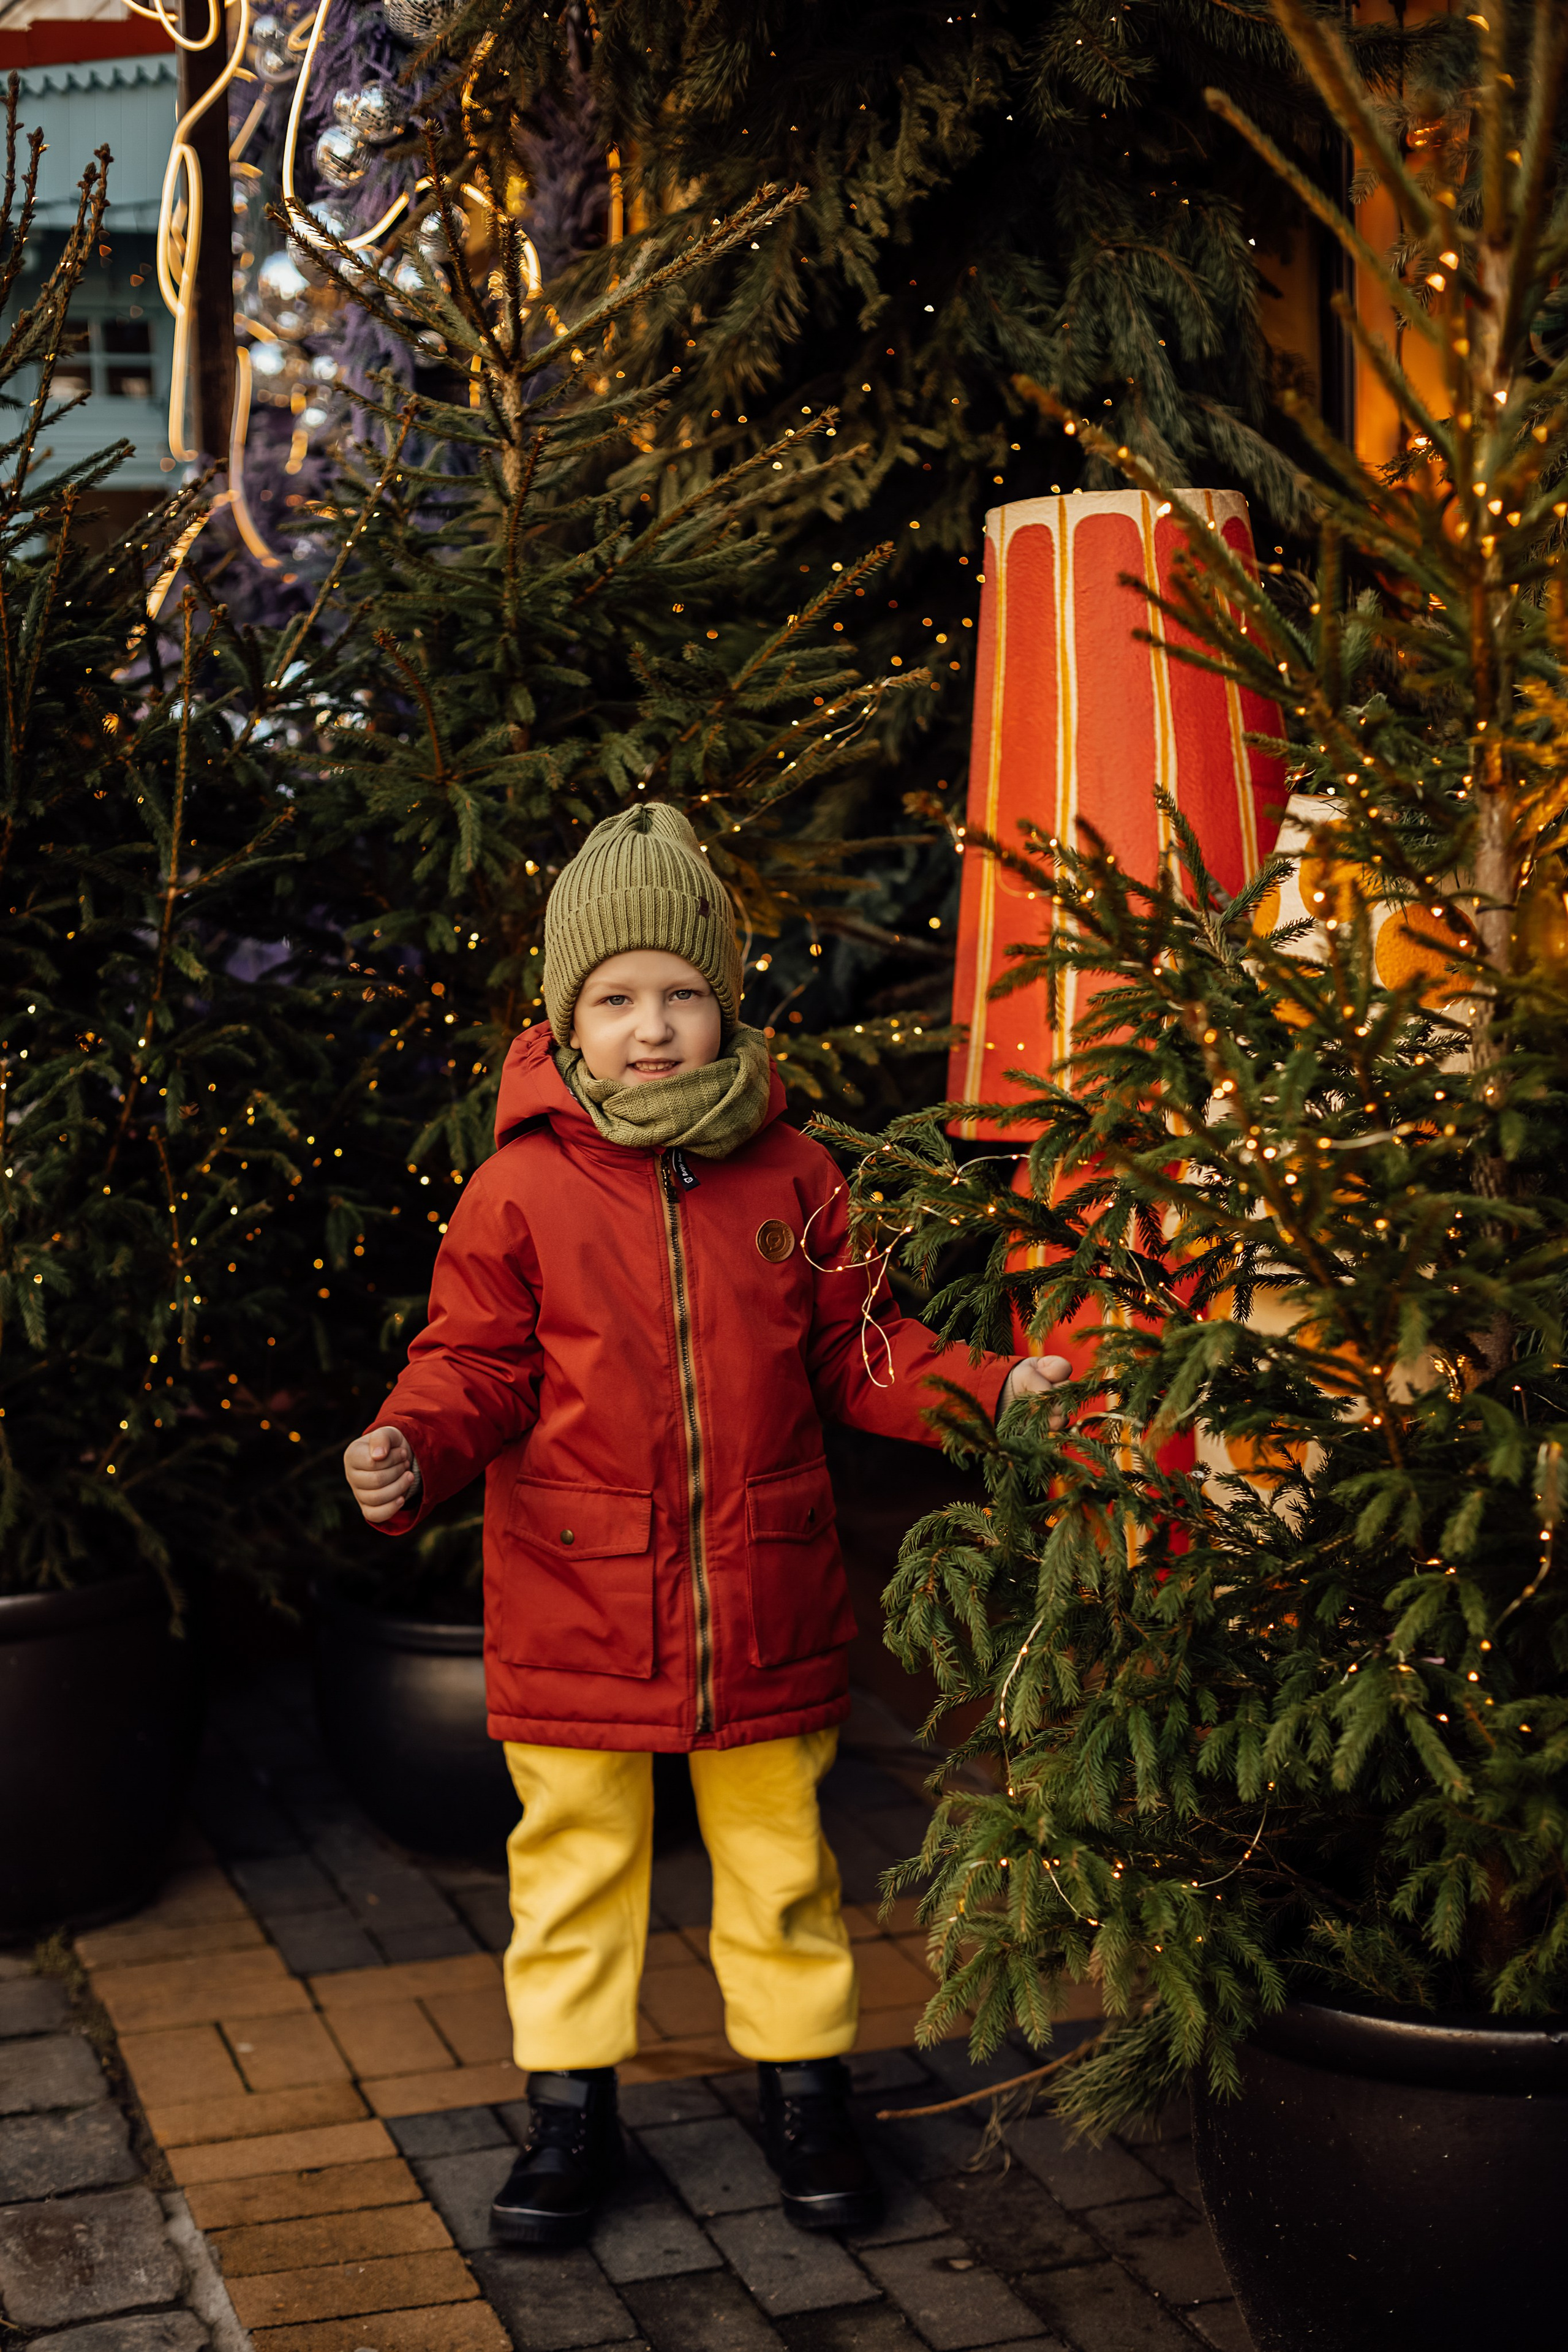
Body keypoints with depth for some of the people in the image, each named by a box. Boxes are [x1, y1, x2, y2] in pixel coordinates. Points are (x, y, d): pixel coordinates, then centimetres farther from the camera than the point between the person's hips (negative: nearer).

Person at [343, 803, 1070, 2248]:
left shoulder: (790, 1175, 1)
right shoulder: (522, 1186, -5)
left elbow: (859, 1349, 7)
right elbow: (479, 1364, -2)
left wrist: (989, 1388, -7)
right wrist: (412, 1450, -22)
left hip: (765, 1599, 1)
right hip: (574, 1608, -1)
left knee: (778, 1850, 14)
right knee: (575, 1854, 10)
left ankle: (804, 2088, 31)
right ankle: (570, 2110, 26)